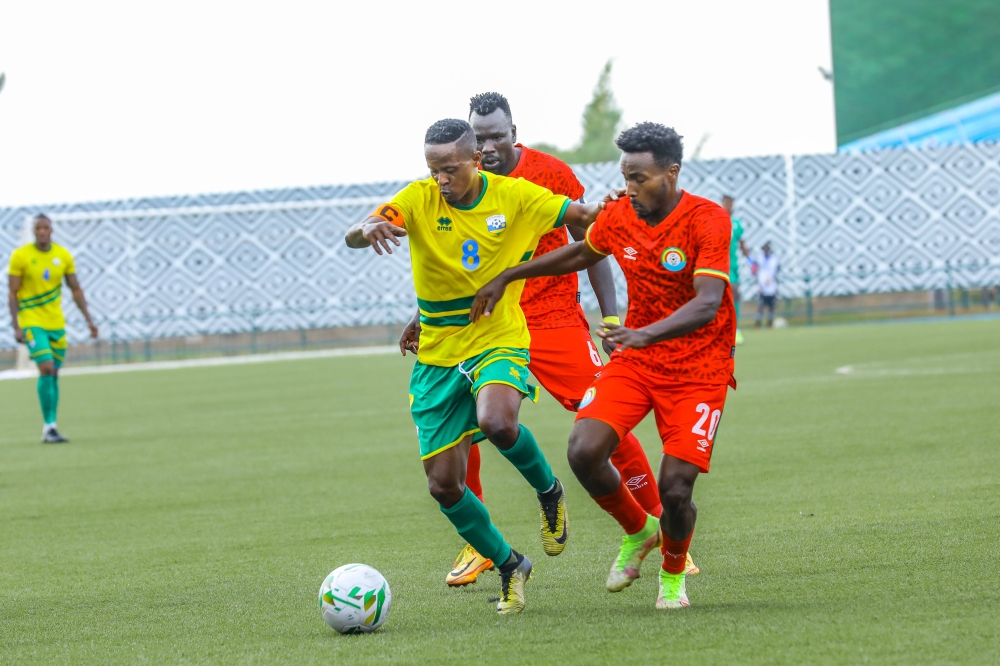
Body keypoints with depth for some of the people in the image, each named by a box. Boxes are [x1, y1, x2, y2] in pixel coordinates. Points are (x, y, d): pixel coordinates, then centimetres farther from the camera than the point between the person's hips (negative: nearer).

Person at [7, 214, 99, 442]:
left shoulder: (63, 255, 2)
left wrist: (88, 319, 4)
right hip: (31, 322, -4)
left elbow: (76, 290, 10)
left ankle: (50, 428, 15)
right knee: (46, 368, -17)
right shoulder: (20, 256, -8)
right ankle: (49, 426, -12)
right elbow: (12, 293, -6)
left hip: (56, 323, 4)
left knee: (53, 374, 7)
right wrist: (16, 327, -14)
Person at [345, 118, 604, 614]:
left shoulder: (514, 196, -6)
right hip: (437, 355, 3)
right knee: (443, 485, 0)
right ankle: (510, 568, 23)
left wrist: (607, 208, -24)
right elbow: (353, 237, -20)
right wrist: (369, 229, -44)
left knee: (497, 423, -35)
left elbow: (583, 216, 0)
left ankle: (549, 492, -3)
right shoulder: (418, 200, -7)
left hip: (500, 342, -2)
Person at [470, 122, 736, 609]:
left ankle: (673, 573, 19)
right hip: (635, 362, 5)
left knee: (674, 488, -14)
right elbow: (577, 256, 21)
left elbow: (708, 304, -32)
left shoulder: (709, 222, -20)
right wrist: (505, 278, 18)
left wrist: (646, 333, -48)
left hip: (698, 370, -5)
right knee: (584, 452, -17)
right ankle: (637, 532, 13)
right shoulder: (618, 217, -1)